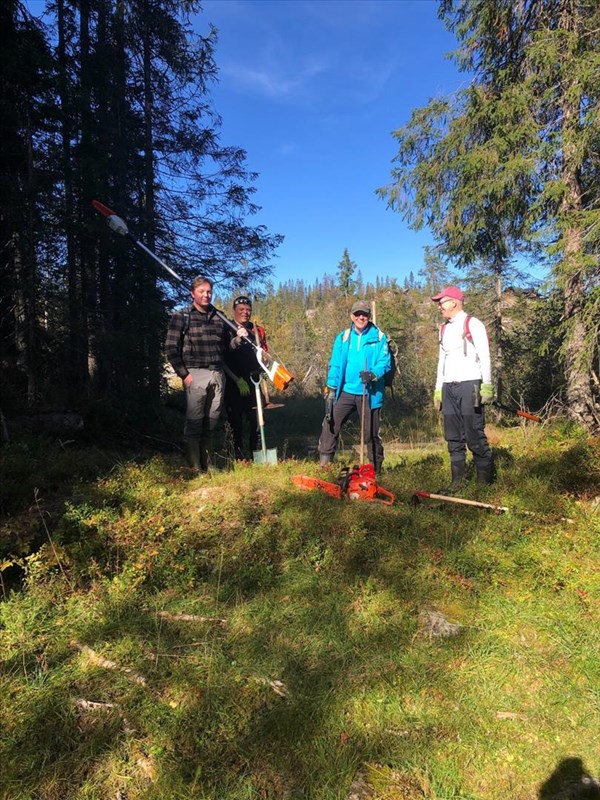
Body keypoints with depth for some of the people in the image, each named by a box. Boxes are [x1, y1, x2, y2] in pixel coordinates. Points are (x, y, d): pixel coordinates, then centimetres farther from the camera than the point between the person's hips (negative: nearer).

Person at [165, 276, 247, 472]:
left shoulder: (219, 317, 16)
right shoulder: (181, 317, 2)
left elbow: (227, 345, 21)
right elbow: (171, 347, -3)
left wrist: (238, 337, 0)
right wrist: (183, 374, -10)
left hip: (217, 375, 5)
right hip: (196, 374, -4)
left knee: (211, 422, 9)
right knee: (194, 422, -5)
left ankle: (209, 465, 19)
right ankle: (194, 468, 2)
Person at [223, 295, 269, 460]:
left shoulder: (258, 330, 11)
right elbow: (223, 359, -4)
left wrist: (257, 338, -7)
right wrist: (238, 380, -9)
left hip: (253, 381, 2)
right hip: (233, 383, -2)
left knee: (256, 418, -2)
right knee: (235, 419, 4)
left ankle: (255, 452, 7)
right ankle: (238, 452, 12)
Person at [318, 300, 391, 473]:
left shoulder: (379, 337, -1)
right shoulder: (343, 337, 6)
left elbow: (385, 362, -8)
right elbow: (335, 365, 6)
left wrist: (373, 374, -27)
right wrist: (331, 388, -1)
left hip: (369, 393, -2)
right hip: (346, 391, 2)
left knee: (371, 433, 8)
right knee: (330, 425, -7)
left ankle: (376, 468, 23)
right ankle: (324, 463, 3)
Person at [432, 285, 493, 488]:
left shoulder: (473, 324, -2)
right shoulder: (444, 328, 19)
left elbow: (484, 357, -6)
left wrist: (487, 385, -13)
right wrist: (438, 389, 17)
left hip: (469, 385, -7)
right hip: (448, 387, 7)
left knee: (474, 434, -8)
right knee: (453, 436, 6)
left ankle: (484, 479, 3)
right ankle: (457, 479, 12)